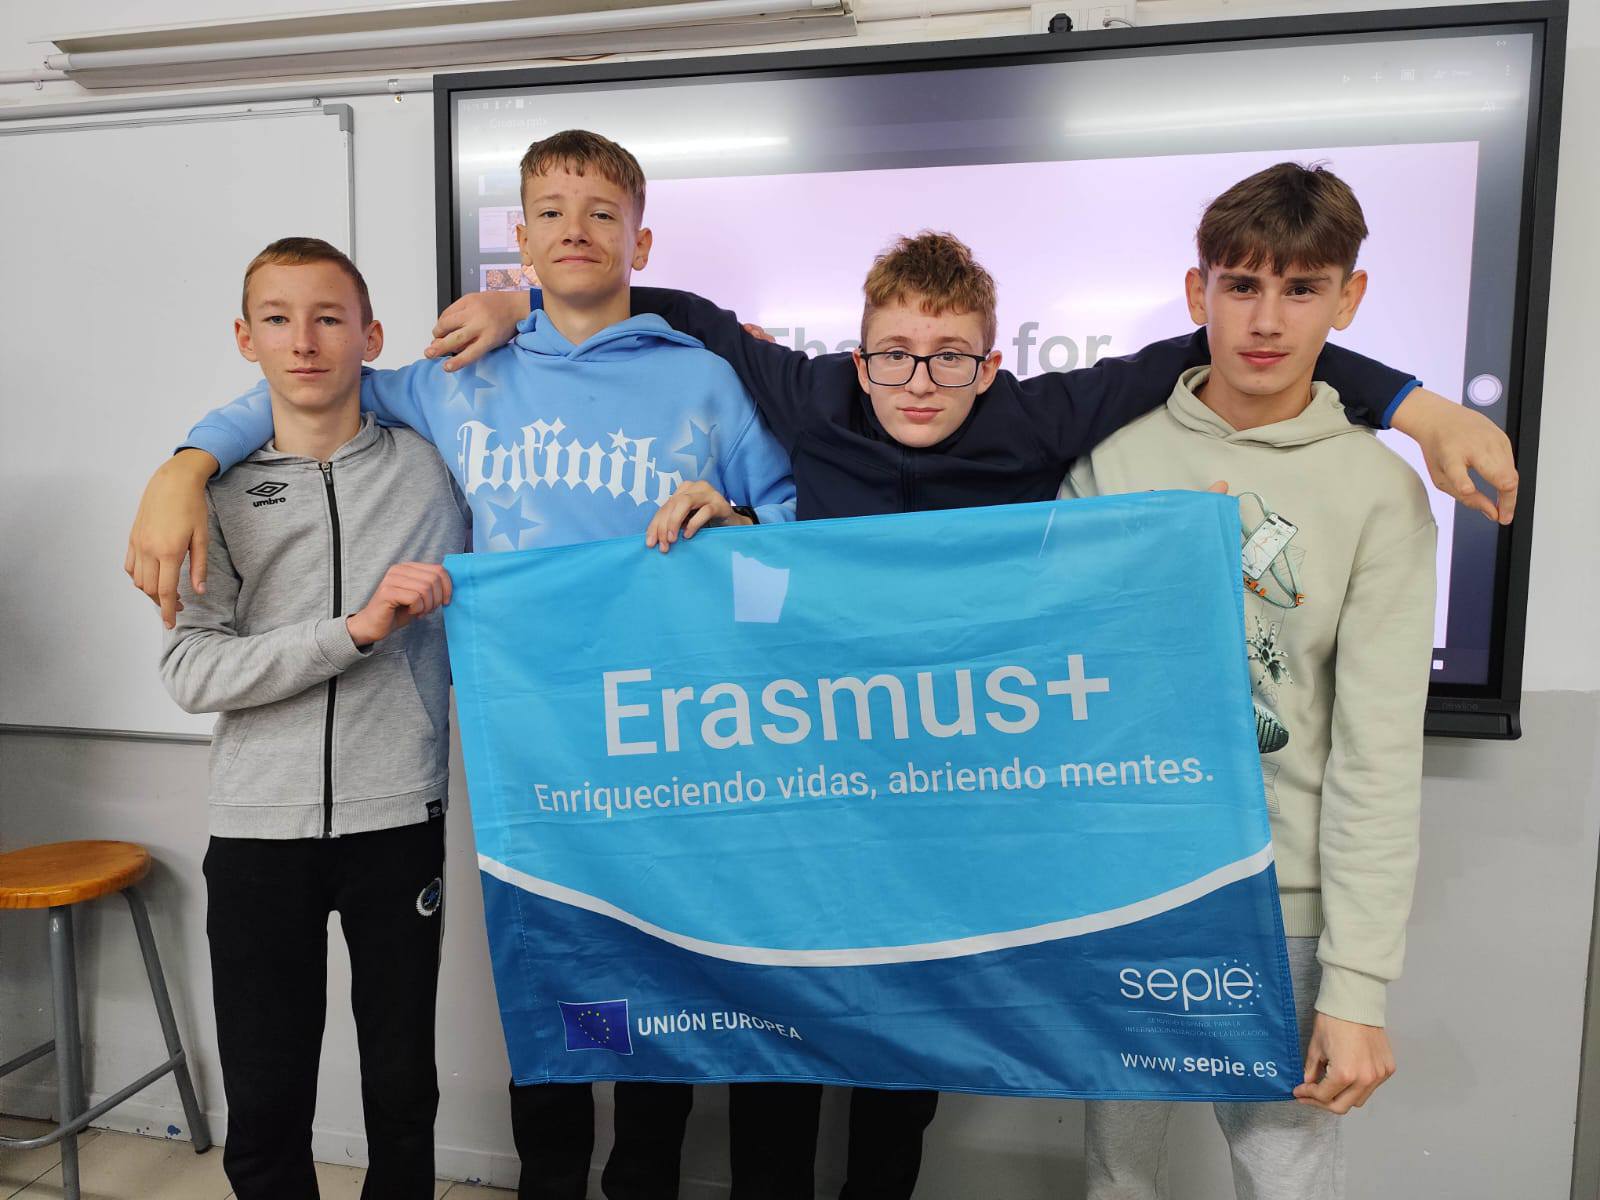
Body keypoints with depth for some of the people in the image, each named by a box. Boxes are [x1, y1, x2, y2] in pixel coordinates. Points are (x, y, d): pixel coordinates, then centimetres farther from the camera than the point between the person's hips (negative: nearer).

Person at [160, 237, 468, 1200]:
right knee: (265, 1112, 10)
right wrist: (357, 628, -17)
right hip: (258, 830, 1)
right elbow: (192, 670, -5)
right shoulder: (219, 491, 4)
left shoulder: (432, 466, 4)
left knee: (403, 1094, 12)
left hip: (399, 821, 0)